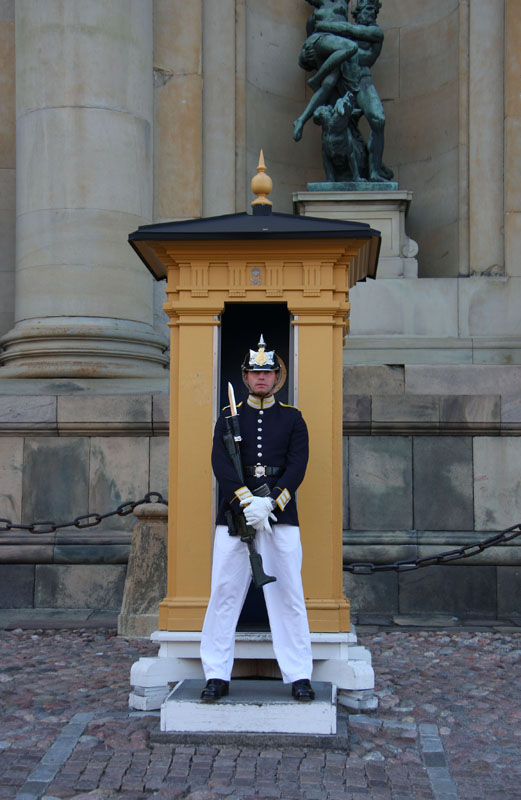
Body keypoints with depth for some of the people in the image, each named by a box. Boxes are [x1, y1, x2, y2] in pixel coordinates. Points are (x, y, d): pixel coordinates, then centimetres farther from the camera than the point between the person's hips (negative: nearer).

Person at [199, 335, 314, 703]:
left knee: (289, 596, 1)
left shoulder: (293, 418, 10)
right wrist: (248, 502, -17)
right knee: (224, 595, 1)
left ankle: (299, 676, 8)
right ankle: (217, 676, 8)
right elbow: (221, 463, -3)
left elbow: (297, 465, -2)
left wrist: (270, 503, -16)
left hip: (281, 517, 0)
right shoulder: (228, 417, 10)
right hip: (233, 516, 0)